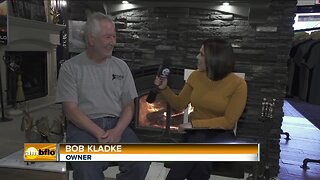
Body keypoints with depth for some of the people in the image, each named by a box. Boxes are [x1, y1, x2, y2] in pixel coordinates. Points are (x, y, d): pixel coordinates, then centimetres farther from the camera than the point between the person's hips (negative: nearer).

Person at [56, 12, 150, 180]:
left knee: (141, 161, -20)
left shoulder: (121, 66, 11)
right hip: (84, 126, -3)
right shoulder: (70, 67, 1)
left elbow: (128, 105, 8)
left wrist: (117, 131, -11)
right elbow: (71, 109, -5)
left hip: (117, 124, 3)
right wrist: (100, 133, -16)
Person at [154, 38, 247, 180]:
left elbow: (228, 121, -14)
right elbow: (179, 104, 10)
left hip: (221, 135, -2)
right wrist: (164, 88, -5)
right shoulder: (196, 76, 1)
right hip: (195, 132, 2)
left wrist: (194, 124, -19)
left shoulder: (237, 84, -12)